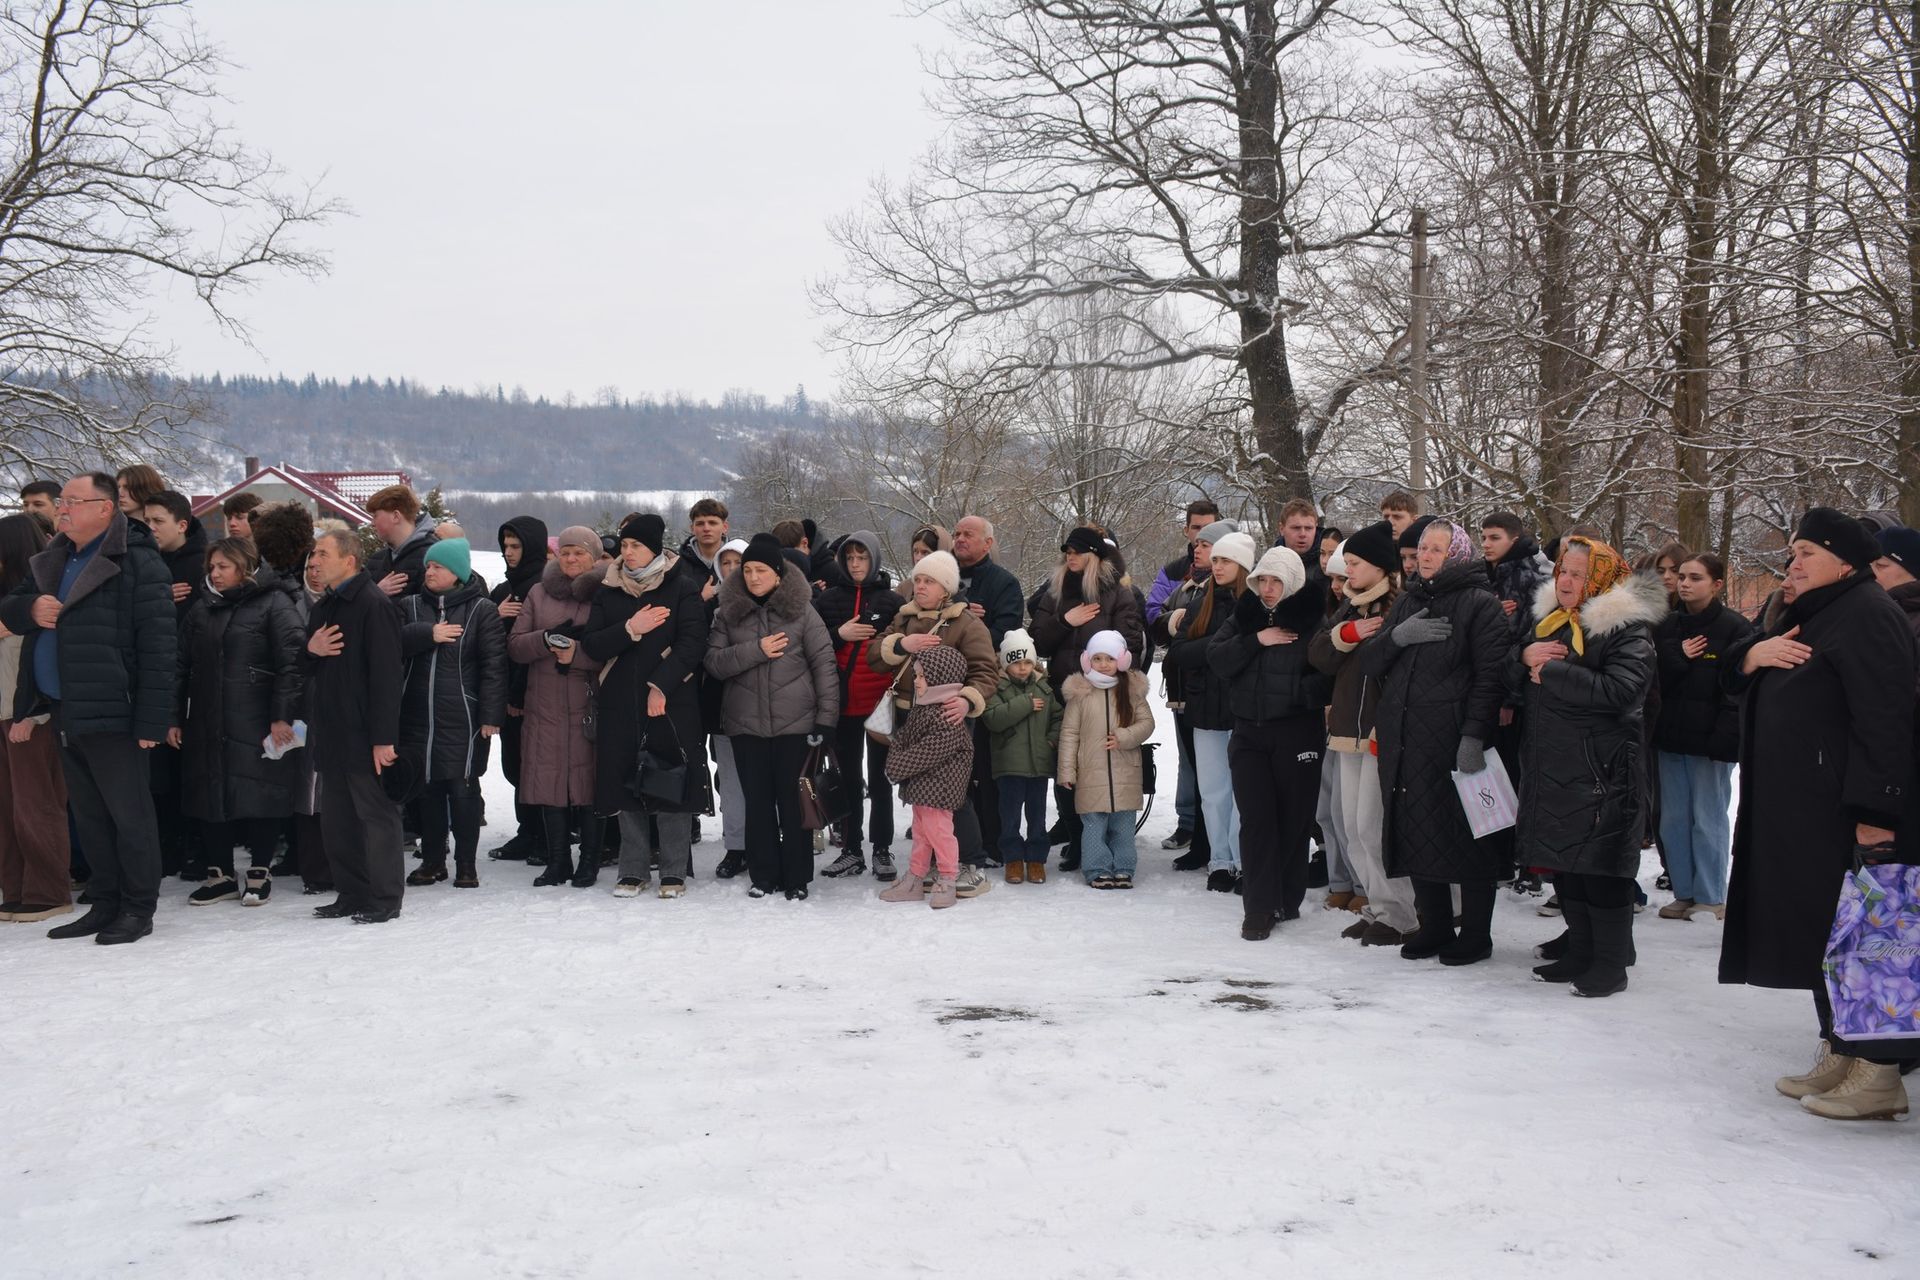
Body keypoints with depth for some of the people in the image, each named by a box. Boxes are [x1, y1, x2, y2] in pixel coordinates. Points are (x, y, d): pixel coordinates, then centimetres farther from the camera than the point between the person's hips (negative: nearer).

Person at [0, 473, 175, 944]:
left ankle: (138, 908, 10)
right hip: (67, 714, 8)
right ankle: (104, 904, 25)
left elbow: (157, 646, -15)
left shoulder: (137, 563, -11)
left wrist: (152, 718, -19)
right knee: (89, 817, 15)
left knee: (128, 814, 0)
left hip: (112, 716, -8)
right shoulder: (51, 562, 15)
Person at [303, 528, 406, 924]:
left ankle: (385, 899, 7)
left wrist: (384, 737, -22)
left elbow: (386, 675, -18)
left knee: (376, 816, -1)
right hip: (331, 735, 9)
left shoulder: (374, 604, -13)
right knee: (336, 820, 13)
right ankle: (351, 895, 22)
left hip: (364, 736, -9)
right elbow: (307, 669, 22)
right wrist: (310, 649, -2)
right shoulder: (323, 608, 16)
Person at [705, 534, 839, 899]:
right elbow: (713, 662, -2)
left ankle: (797, 878, 12)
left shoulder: (801, 611, 0)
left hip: (794, 721, -2)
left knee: (791, 799, 1)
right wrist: (756, 650, -15)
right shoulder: (728, 613, 6)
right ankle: (764, 875, 16)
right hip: (746, 722, 2)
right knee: (757, 800, 6)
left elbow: (824, 664, -2)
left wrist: (826, 716, -7)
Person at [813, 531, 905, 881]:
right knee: (848, 778, 8)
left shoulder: (892, 600, 1)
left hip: (881, 702, -2)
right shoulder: (828, 599, 5)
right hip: (844, 703, 2)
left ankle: (882, 850, 11)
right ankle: (851, 851, 14)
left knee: (879, 777, 5)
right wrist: (839, 635, -13)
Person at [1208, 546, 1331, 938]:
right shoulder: (1245, 615, 9)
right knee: (1256, 818, -1)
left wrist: (1300, 693, -23)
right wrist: (1256, 640, -10)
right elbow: (1216, 658, 1)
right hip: (1249, 732, 3)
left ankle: (1287, 899, 20)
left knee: (1294, 817, 5)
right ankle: (1258, 908, 2)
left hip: (1297, 733, -3)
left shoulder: (1312, 618, -5)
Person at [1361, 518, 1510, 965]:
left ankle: (1475, 935, 13)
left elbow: (1490, 675, -11)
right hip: (1403, 740, 6)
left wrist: (1475, 735, -20)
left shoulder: (1479, 604, -2)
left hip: (1455, 742, -6)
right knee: (1416, 836, 10)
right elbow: (1369, 664, 12)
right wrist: (1398, 636, -7)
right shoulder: (1406, 601, 18)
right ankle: (1433, 928, 24)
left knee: (1467, 839, 1)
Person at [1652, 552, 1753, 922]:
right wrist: (1677, 656, -9)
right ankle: (1684, 893, 18)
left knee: (1708, 818, 0)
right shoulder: (1667, 627, 11)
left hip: (1710, 739, -6)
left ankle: (1711, 898, 9)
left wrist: (1724, 737, -19)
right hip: (1670, 736, 6)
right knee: (1673, 818, 9)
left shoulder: (1735, 629, -6)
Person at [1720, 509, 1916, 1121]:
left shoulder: (1865, 614, -13)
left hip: (1843, 815, -10)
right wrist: (1753, 653, -4)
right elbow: (1735, 677, 20)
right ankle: (1838, 1053, 22)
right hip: (1794, 812, 10)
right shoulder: (1805, 616, 19)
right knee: (1817, 931, 13)